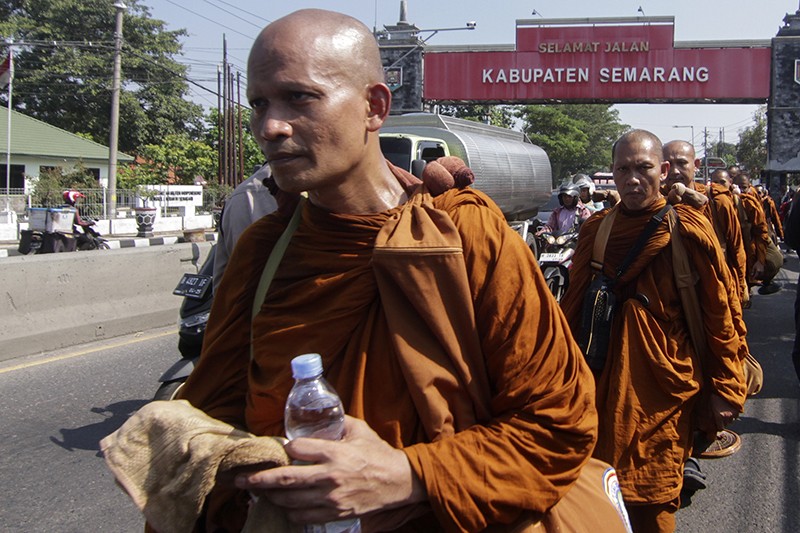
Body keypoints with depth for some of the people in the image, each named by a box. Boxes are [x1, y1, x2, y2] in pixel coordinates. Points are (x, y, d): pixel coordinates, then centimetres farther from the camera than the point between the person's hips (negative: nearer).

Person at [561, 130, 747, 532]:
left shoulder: (688, 230, -5)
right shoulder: (595, 230, 6)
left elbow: (720, 313, -3)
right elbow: (573, 308, 14)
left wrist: (725, 390, -4)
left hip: (662, 391, -3)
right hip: (603, 387, 4)